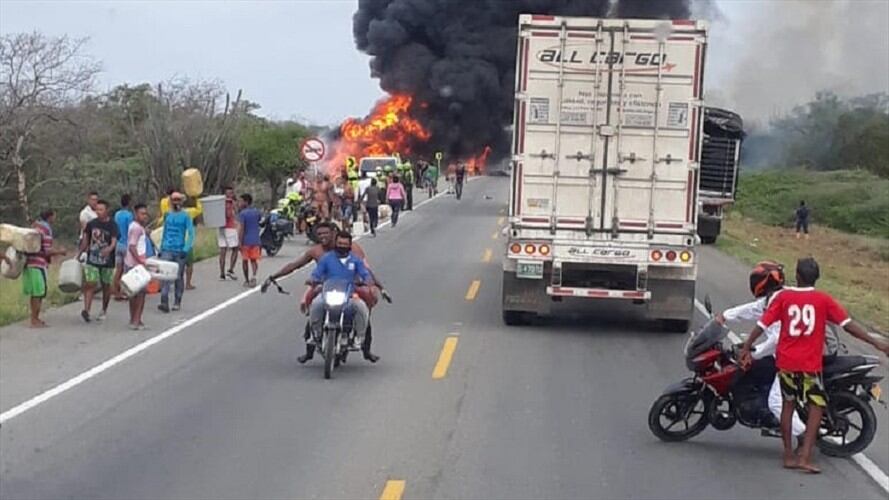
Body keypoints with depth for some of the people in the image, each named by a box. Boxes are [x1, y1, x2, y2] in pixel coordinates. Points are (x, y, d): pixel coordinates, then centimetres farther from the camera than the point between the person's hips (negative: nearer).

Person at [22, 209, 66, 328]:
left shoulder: (35, 225, 13)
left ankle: (34, 318, 24)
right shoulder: (46, 229, -14)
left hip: (28, 262, 9)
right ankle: (34, 320, 2)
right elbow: (47, 251, -17)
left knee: (34, 293, 16)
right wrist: (60, 251, -3)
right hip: (38, 264, -9)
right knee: (39, 293, -1)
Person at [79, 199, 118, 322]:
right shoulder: (91, 224, 2)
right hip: (92, 260, 1)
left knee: (106, 286, 11)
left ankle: (104, 311, 27)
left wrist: (109, 249, -39)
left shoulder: (112, 225, -7)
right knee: (90, 284, -11)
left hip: (107, 261, -1)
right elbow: (85, 239, 14)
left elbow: (114, 242, -19)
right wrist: (82, 252, 15)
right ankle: (86, 310, -19)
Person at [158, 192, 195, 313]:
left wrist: (186, 249, -17)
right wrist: (161, 248, 14)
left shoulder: (185, 216, -3)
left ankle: (177, 302, 19)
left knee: (179, 277, 8)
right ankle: (164, 303, -16)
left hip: (180, 251, -2)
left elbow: (191, 234, -8)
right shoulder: (167, 215, 9)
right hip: (167, 250, 2)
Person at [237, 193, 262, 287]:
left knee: (245, 261, 10)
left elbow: (241, 229, -16)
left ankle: (247, 281, 15)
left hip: (246, 241, -4)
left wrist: (240, 243, -14)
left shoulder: (242, 213, -11)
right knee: (254, 260, 10)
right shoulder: (257, 212, 5)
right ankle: (254, 276, -16)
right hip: (255, 240, 4)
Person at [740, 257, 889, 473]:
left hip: (785, 362, 3)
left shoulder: (783, 297, 0)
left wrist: (746, 347, 2)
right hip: (810, 364, -3)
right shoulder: (823, 300, -3)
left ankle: (788, 455, 17)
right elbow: (848, 324, -6)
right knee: (816, 406, 5)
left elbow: (762, 324, -4)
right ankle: (805, 457, -6)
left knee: (788, 403, 16)